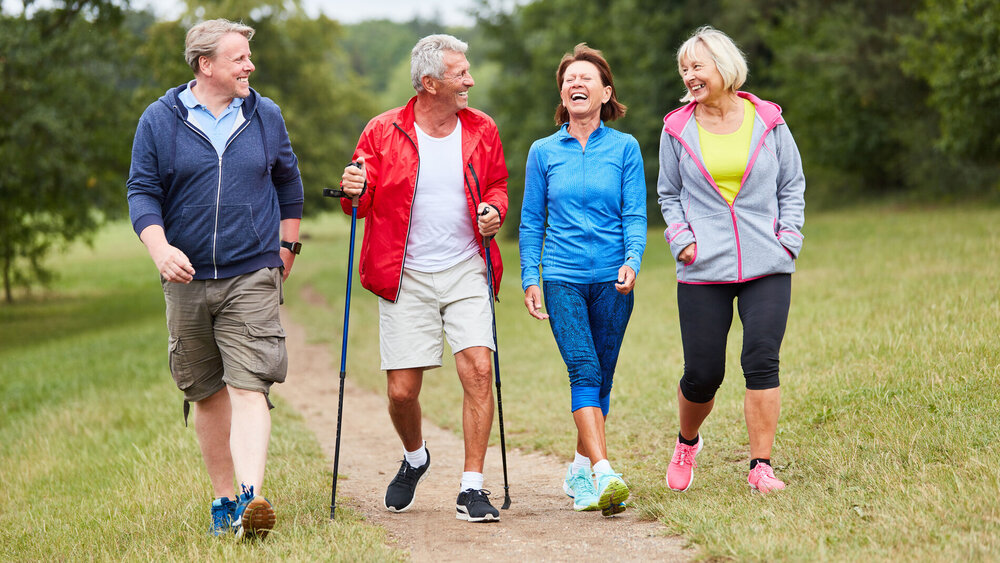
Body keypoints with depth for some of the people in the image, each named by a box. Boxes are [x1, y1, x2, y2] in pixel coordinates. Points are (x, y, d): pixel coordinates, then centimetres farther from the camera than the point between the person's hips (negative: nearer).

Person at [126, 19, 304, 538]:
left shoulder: (265, 116, 6)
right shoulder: (159, 120, 1)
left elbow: (288, 181, 20)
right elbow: (142, 192, 0)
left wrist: (287, 245, 20)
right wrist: (160, 248, -17)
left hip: (252, 277, -1)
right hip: (187, 279, 1)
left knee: (248, 387, -14)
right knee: (206, 393, 9)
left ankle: (251, 498, -23)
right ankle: (224, 498, 19)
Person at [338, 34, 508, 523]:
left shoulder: (481, 131, 6)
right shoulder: (383, 133, -2)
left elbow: (496, 186, 19)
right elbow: (363, 203, 5)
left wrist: (494, 210, -4)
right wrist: (353, 191, -18)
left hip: (466, 271, 1)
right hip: (406, 277, -1)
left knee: (478, 369, -15)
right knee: (401, 390, -1)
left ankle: (472, 488, -6)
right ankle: (414, 458, 33)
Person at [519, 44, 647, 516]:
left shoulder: (624, 148, 5)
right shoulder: (543, 152, 7)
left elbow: (635, 214, 2)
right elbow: (531, 221, 10)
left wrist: (632, 262, -15)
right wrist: (530, 279, 3)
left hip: (612, 281, 1)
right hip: (562, 278, -1)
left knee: (600, 378, 6)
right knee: (583, 371, -15)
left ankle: (580, 469, 23)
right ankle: (604, 474, -25)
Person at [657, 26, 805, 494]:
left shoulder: (767, 121, 5)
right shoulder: (677, 129, 6)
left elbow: (792, 185, 14)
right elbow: (669, 194, 16)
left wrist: (788, 237, 1)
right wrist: (681, 239, 1)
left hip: (767, 266, 0)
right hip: (703, 270, 0)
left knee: (762, 361, -12)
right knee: (702, 373, 1)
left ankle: (761, 465, -4)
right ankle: (687, 442, 31)